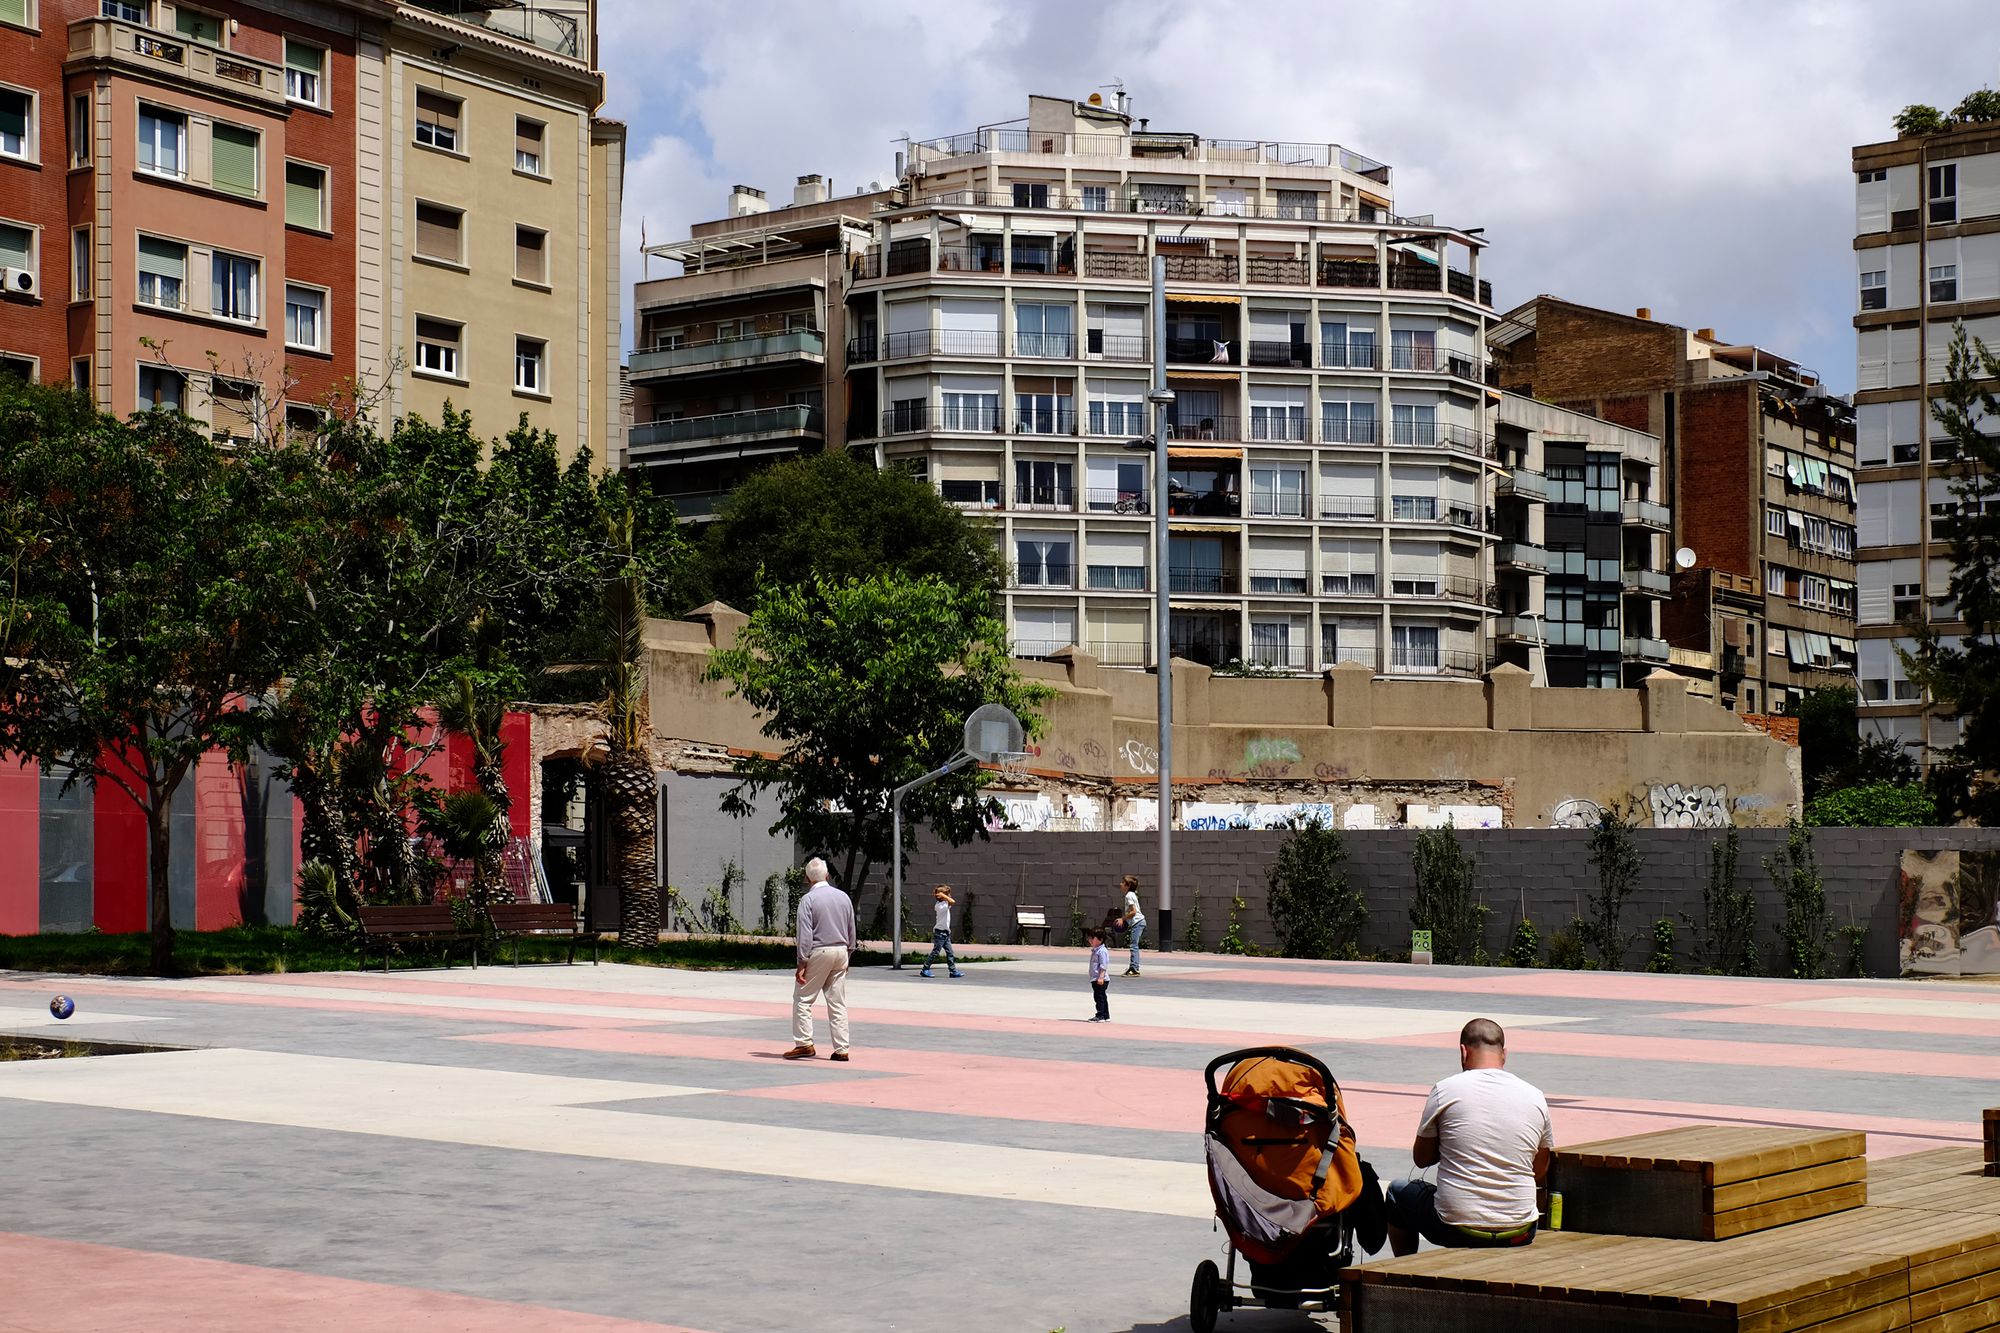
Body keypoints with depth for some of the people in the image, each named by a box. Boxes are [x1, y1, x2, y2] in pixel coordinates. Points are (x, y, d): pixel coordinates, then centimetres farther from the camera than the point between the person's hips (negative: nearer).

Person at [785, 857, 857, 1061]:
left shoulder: (808, 899, -9)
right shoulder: (844, 897, 8)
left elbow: (805, 934, -14)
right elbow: (851, 932, 13)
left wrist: (802, 964, -12)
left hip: (818, 953, -5)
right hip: (841, 952, 5)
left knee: (803, 999, 3)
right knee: (838, 1003, 7)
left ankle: (804, 1043, -3)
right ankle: (841, 1049, 5)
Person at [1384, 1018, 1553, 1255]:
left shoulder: (1445, 1091, -6)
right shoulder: (1535, 1097, 2)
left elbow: (1422, 1159, 6)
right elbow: (1540, 1173, 11)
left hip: (1456, 1230, -3)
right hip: (1519, 1235, 3)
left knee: (1400, 1190, 28)